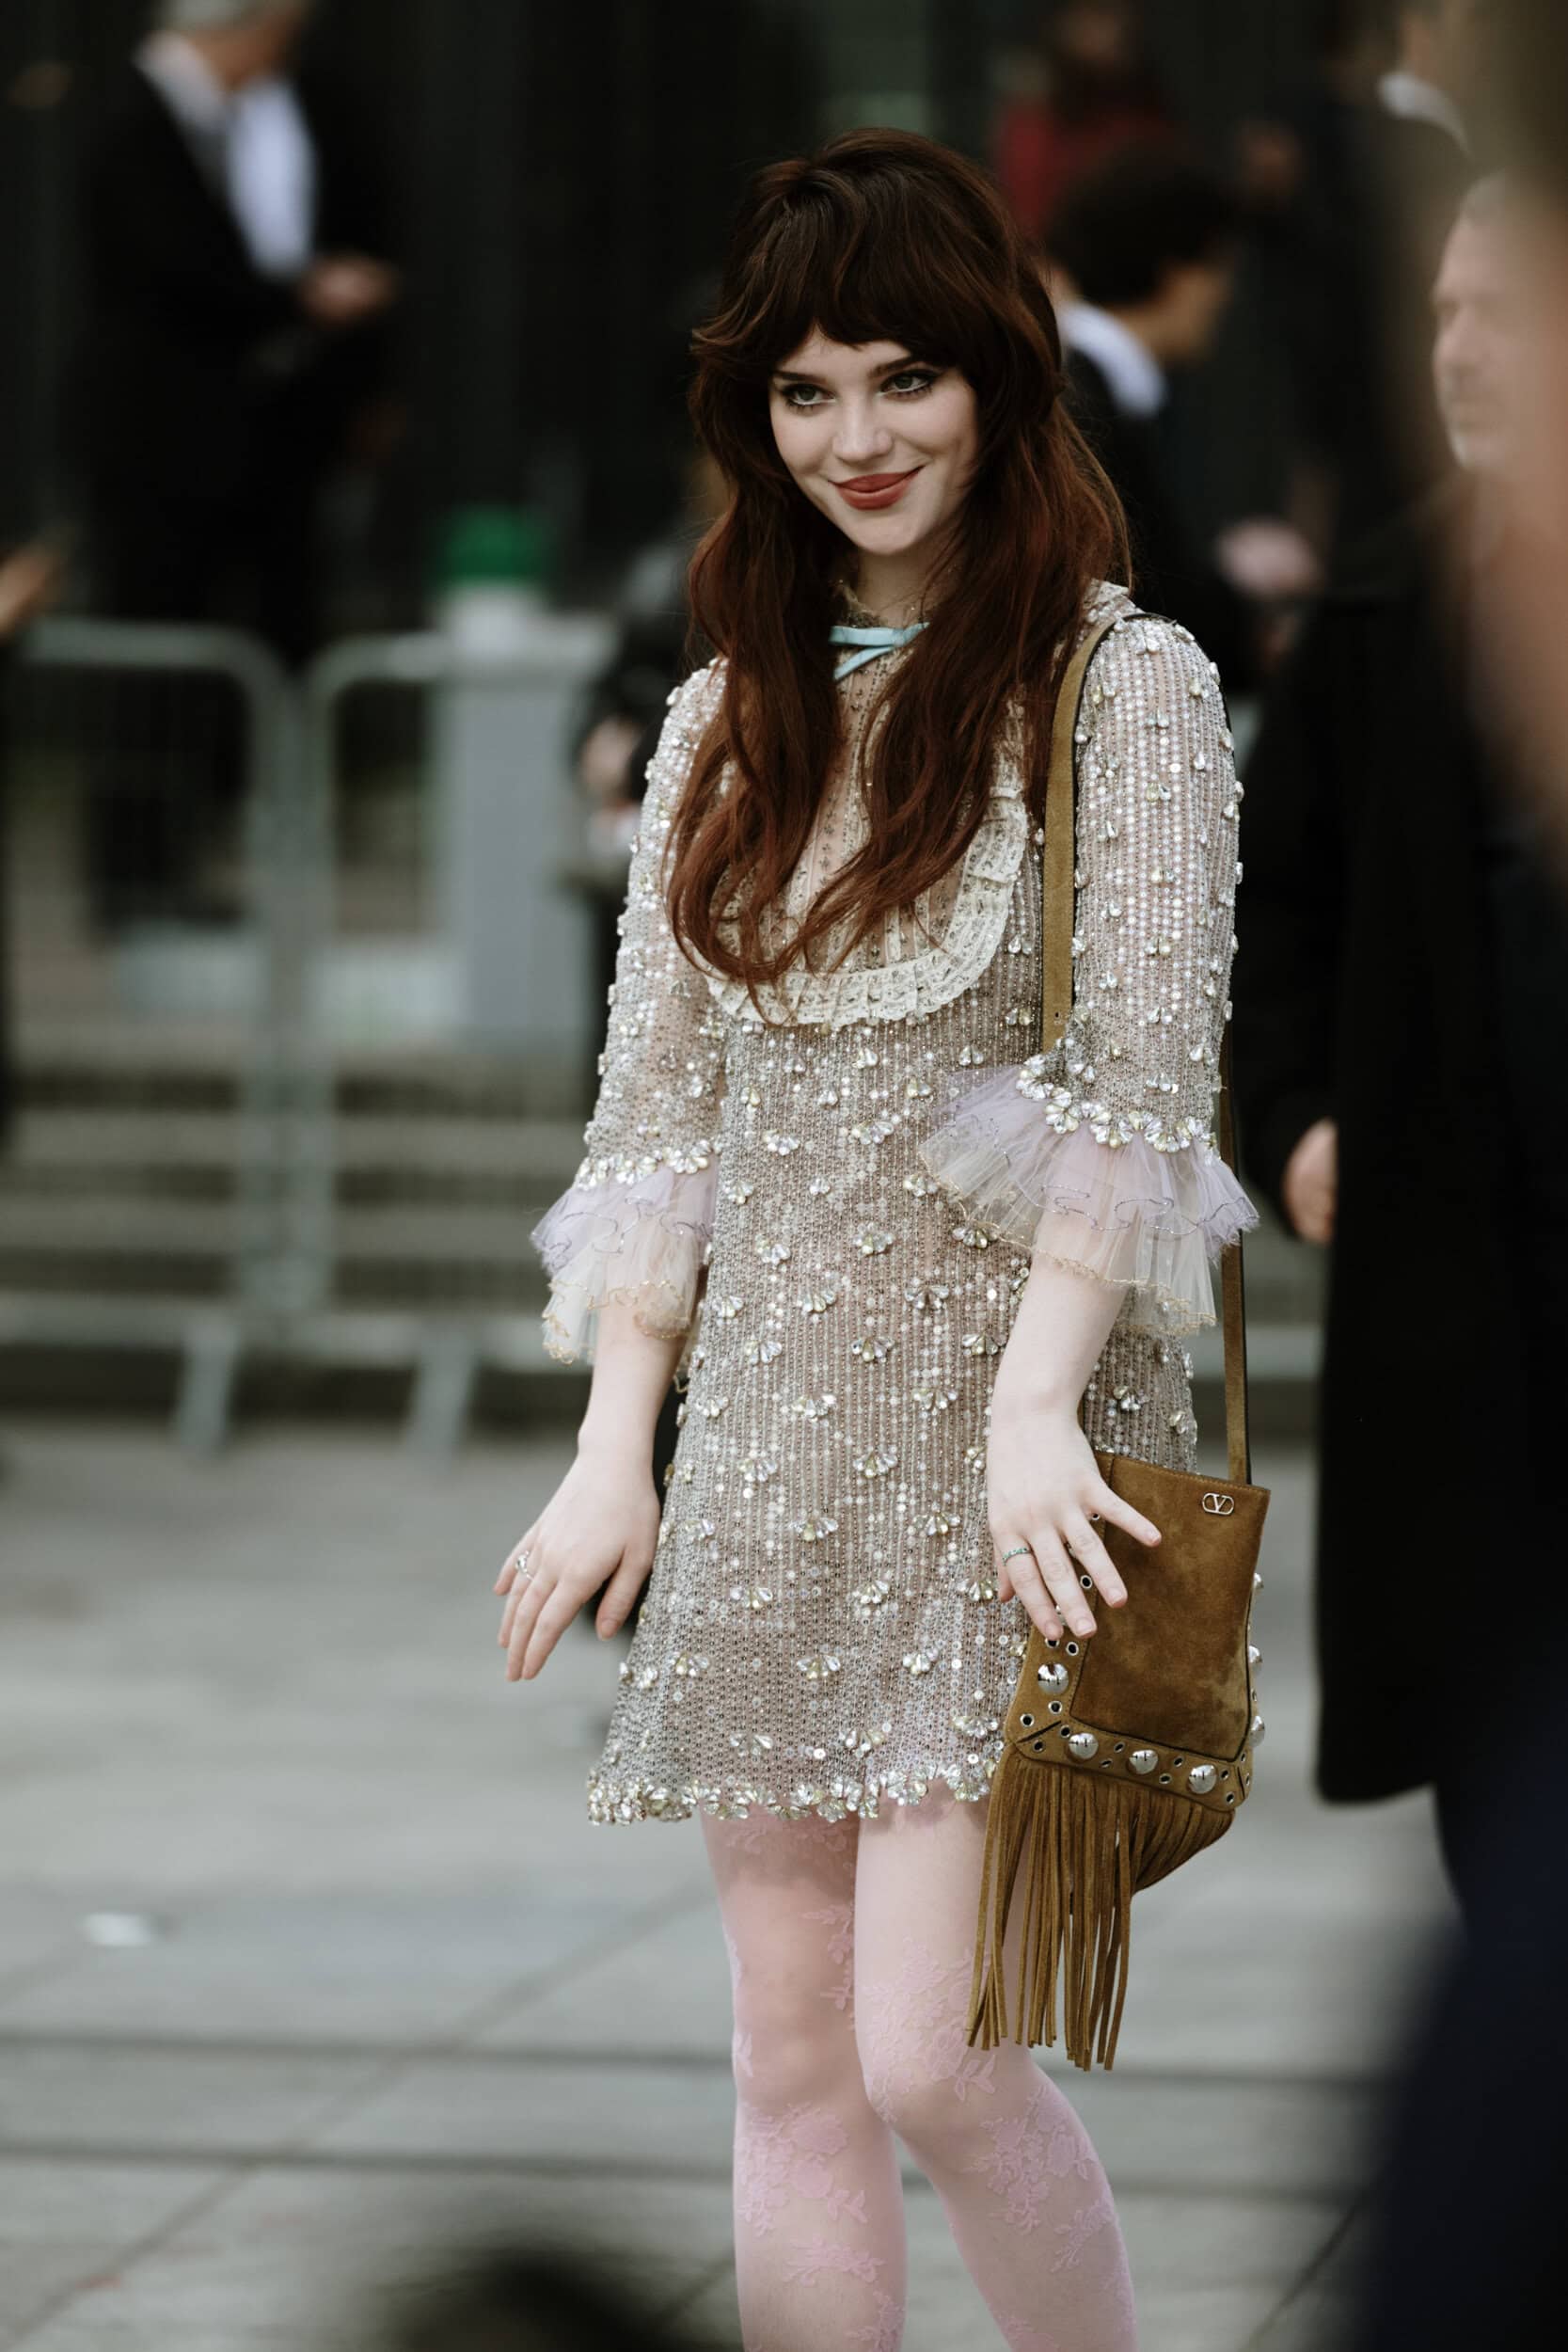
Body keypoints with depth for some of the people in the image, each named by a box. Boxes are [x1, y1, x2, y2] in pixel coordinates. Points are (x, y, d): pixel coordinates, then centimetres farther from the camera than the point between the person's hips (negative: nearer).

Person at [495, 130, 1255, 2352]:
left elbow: (1148, 1077, -10)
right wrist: (616, 1446, 4)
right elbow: (656, 1102, 12)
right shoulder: (731, 723, 13)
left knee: (931, 2058, -12)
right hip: (775, 1436, 5)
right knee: (792, 2065, 5)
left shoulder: (1127, 687, -2)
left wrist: (1035, 1400, -20)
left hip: (1003, 1438, -5)